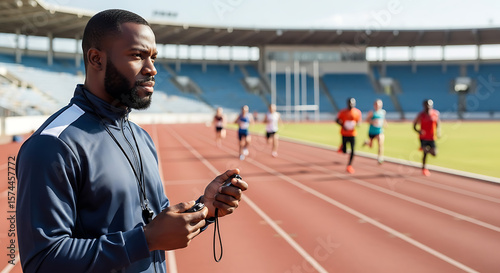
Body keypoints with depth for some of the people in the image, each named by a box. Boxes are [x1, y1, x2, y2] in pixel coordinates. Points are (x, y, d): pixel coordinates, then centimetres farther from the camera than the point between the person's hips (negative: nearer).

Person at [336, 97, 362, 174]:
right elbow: (337, 120, 0)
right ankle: (342, 147, 39)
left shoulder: (357, 112, 0)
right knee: (344, 151, 1)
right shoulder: (342, 112, -6)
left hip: (353, 134, 1)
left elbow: (358, 122, 10)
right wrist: (342, 125, -18)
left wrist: (356, 125, -13)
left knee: (352, 150, -7)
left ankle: (349, 166, 9)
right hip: (344, 134, -1)